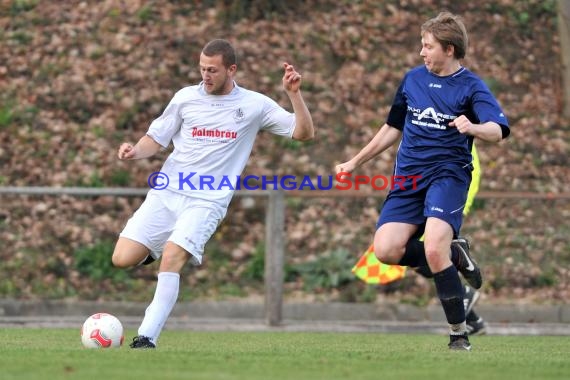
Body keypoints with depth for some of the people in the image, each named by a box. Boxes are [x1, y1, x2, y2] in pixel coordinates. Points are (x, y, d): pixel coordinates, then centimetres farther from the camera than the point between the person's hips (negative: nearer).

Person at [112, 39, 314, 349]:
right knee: (122, 259, -10)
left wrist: (294, 94, -10)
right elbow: (156, 139, 13)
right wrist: (135, 152, -9)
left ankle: (147, 338, -19)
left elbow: (304, 133, 3)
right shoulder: (186, 98, 6)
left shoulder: (255, 105, 2)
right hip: (166, 192, 3)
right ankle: (155, 249, 26)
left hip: (208, 202, -3)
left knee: (172, 258, -26)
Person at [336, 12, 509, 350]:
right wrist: (355, 162, 25)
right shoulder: (413, 79, 11)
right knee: (386, 250, -14)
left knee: (434, 249, -25)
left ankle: (459, 334, -11)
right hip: (409, 176, 6)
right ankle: (454, 254, 11)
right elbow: (394, 128, 24)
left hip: (448, 173, -5)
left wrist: (474, 128, -43)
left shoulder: (471, 86, -6)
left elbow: (497, 131, -20)